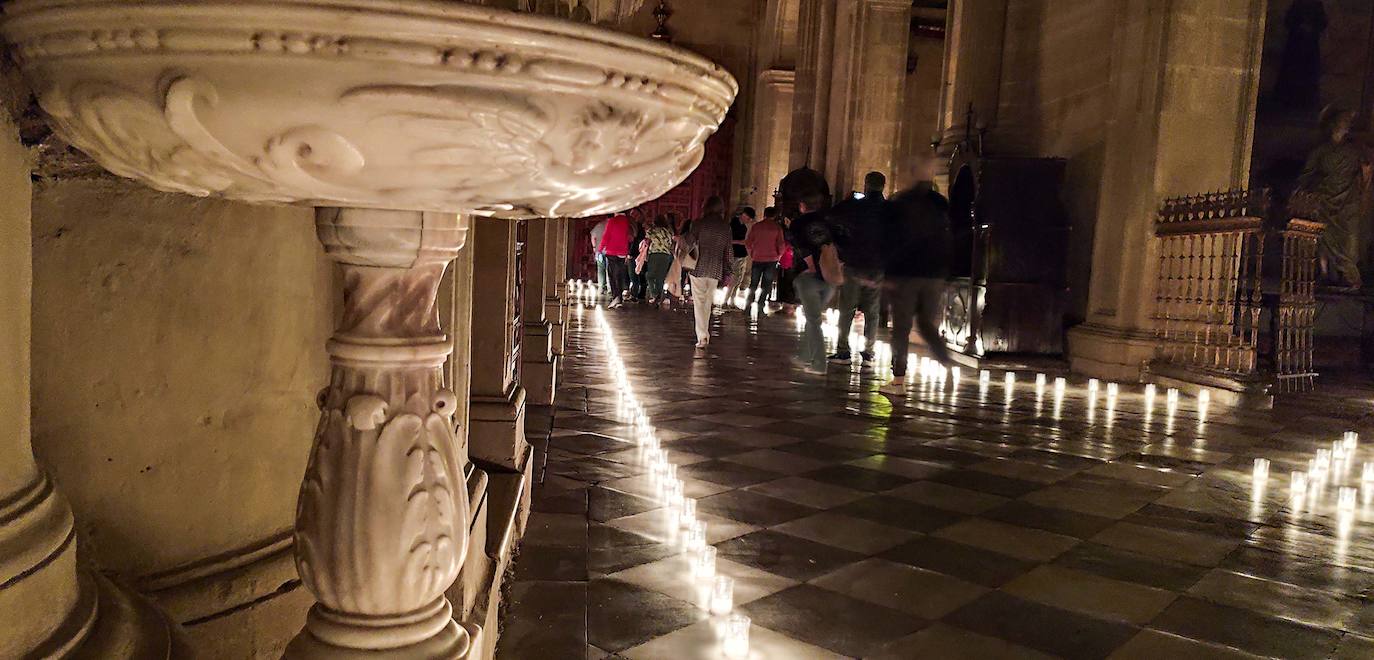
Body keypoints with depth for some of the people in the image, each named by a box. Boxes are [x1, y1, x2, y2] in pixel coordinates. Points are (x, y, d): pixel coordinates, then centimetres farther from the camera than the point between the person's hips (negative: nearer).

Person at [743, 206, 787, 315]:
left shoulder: (756, 226, 1)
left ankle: (747, 306, 7)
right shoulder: (777, 228, -3)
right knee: (766, 286, 5)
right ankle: (760, 308, 1)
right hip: (771, 260, -2)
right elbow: (781, 245, -5)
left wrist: (751, 255, 14)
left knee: (753, 284, 12)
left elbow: (748, 242, 1)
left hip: (757, 259, 2)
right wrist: (778, 256, 11)